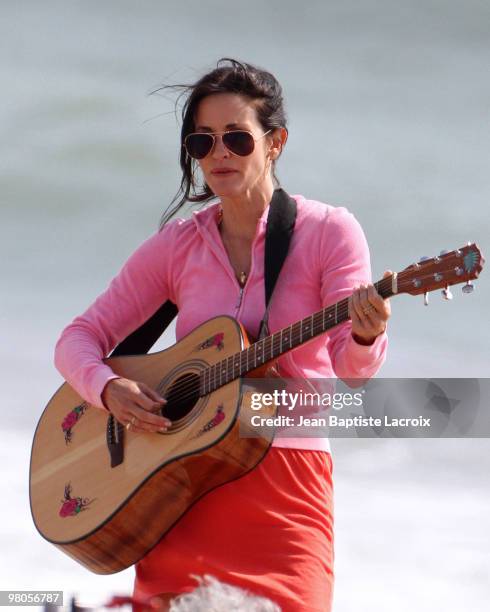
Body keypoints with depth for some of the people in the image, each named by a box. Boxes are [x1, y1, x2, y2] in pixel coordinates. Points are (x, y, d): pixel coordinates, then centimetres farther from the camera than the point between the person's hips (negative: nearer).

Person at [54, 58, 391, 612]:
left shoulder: (328, 232, -1)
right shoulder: (177, 245, 8)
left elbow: (347, 368, -8)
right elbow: (79, 338, 11)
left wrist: (365, 339, -31)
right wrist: (109, 389, -10)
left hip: (284, 487, -2)